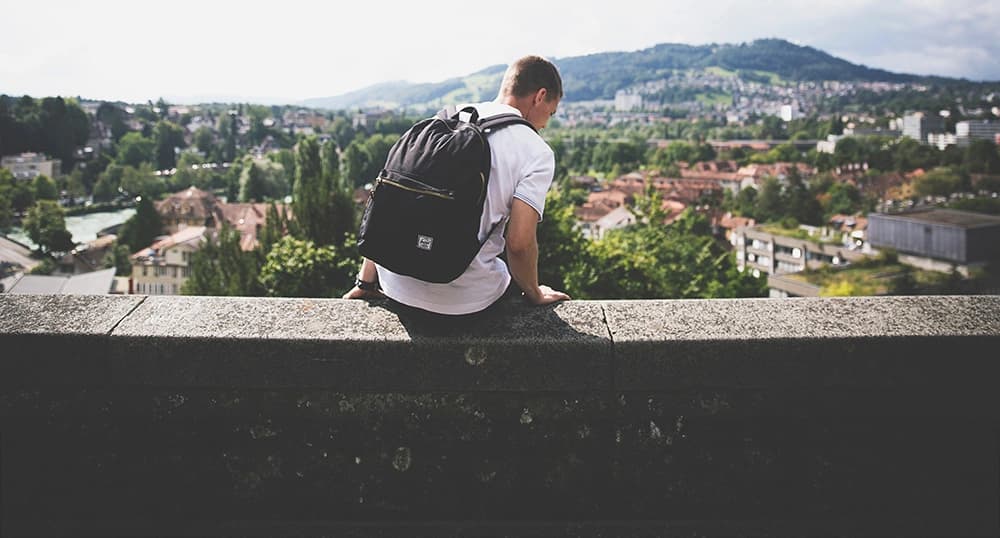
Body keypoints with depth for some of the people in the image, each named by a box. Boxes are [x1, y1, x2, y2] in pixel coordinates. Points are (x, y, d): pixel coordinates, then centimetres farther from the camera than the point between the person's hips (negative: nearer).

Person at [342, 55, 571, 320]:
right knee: (521, 276, 28)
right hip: (462, 302, -3)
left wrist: (366, 282, 14)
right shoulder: (537, 152, -5)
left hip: (397, 287, 4)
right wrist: (535, 295, 5)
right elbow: (519, 242, -15)